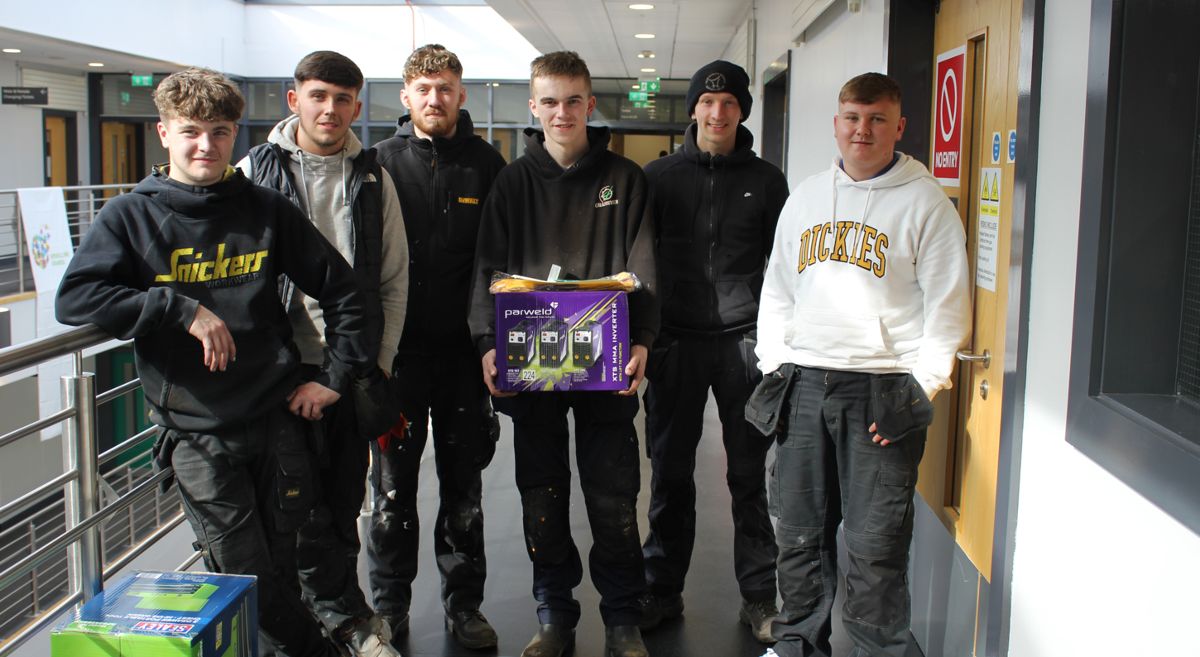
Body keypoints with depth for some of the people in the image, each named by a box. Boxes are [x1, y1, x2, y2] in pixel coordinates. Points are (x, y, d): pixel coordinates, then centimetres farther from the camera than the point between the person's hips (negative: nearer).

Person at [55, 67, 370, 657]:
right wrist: (181, 308, -18)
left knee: (281, 567, 10)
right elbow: (74, 299, -11)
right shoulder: (130, 217, 1)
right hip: (196, 431, -1)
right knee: (246, 578, 1)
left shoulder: (266, 210, 5)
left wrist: (337, 375, 4)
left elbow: (340, 288, 10)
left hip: (279, 415, 2)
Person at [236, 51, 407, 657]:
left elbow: (395, 280, 10)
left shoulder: (373, 179, 8)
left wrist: (380, 363, 4)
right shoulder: (255, 172, 1)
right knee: (305, 503, 0)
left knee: (344, 498, 11)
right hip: (287, 365, -2)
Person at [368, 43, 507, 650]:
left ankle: (464, 602, 24)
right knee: (393, 482, 8)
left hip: (464, 348, 1)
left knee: (464, 481, 10)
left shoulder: (486, 164, 4)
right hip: (397, 347, 0)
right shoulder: (381, 162, 2)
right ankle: (389, 605, 23)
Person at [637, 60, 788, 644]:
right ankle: (662, 589, 21)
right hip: (674, 343, 1)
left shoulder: (766, 181, 7)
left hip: (745, 343, 0)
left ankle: (759, 596, 17)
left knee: (750, 475, 5)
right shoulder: (659, 176, 7)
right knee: (670, 473, 8)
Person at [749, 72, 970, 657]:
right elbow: (777, 289, 19)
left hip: (882, 389, -4)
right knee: (798, 534, 11)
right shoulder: (806, 197, 15)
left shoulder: (924, 202, -1)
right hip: (802, 387, 5)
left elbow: (947, 306, -5)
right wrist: (774, 366, 10)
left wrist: (919, 389, -11)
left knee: (875, 546, -1)